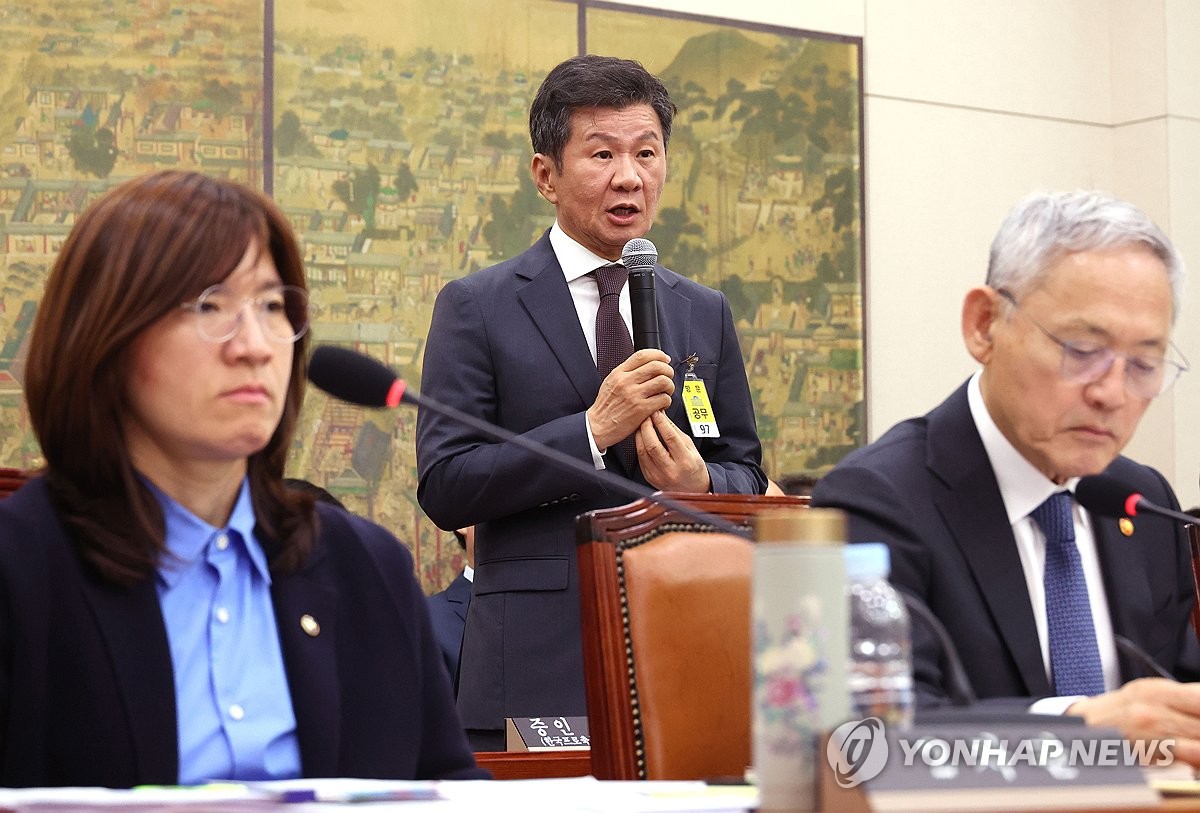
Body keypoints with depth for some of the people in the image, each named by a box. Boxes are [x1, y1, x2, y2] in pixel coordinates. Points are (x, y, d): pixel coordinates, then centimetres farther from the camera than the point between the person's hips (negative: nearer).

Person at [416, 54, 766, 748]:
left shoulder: (705, 314, 14)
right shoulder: (477, 307, 1)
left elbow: (747, 481, 15)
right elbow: (445, 488, -7)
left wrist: (699, 483, -8)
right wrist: (591, 431, -15)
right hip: (539, 668, -3)